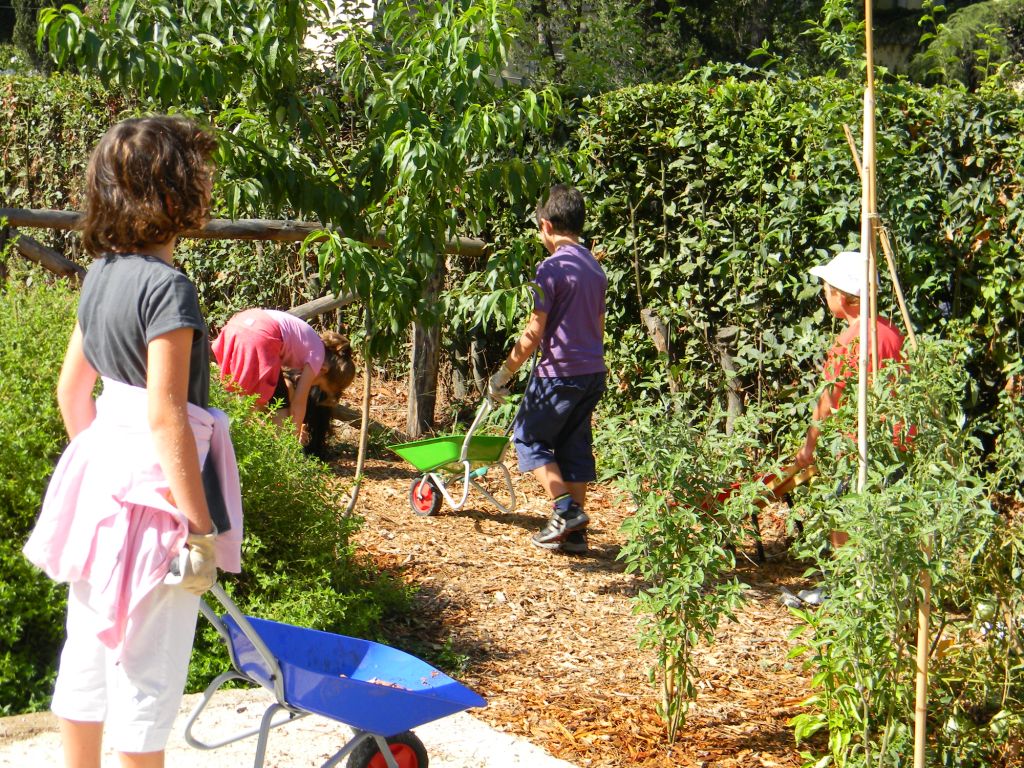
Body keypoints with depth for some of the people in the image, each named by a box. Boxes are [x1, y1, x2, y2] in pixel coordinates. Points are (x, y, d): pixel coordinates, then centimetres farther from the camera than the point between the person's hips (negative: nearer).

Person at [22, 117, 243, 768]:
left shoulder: (102, 276, 6)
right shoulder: (167, 287, -18)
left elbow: (71, 390, 14)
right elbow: (165, 417, -21)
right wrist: (200, 527, -17)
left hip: (99, 484, 8)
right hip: (154, 492, -8)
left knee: (88, 659, 17)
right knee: (147, 676, 3)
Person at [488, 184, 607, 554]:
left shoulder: (553, 267, -14)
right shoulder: (595, 267, 12)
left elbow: (534, 333, -17)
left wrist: (503, 374, -9)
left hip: (559, 372, -8)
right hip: (594, 371, 8)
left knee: (529, 438, 6)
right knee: (575, 445, 12)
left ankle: (564, 508, -7)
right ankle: (575, 531, 12)